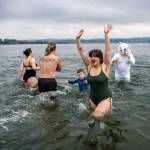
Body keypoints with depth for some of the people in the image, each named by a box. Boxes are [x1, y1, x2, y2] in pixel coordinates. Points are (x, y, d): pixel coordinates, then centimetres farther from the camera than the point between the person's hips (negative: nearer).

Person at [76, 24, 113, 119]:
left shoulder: (105, 67, -10)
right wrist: (78, 38, -15)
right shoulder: (89, 66, -1)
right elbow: (81, 51, -4)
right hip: (92, 99, 5)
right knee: (93, 116, 13)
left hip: (105, 98, -5)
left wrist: (106, 35, -28)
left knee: (97, 116, -22)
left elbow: (108, 50, -20)